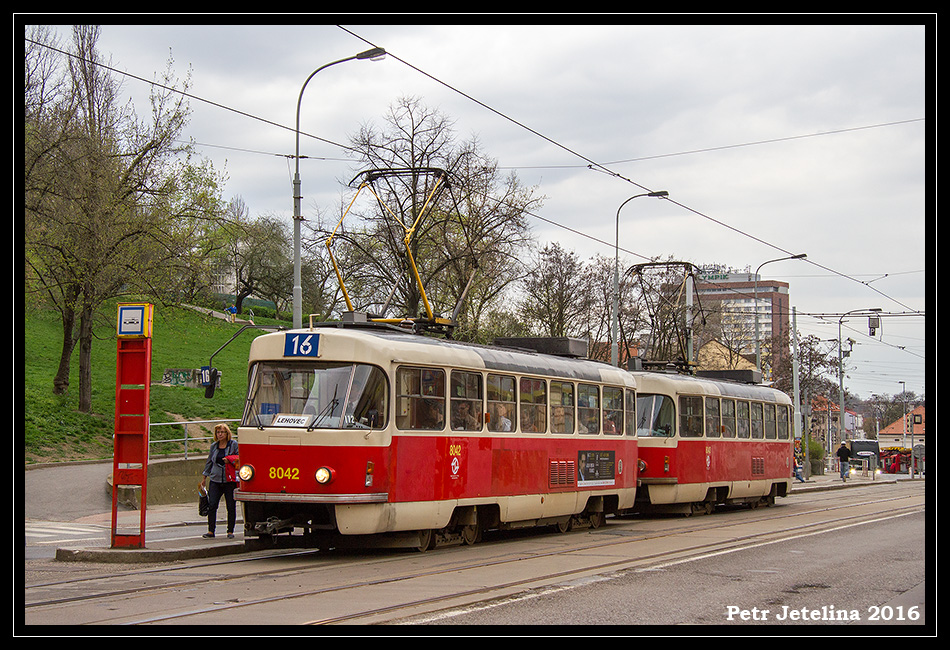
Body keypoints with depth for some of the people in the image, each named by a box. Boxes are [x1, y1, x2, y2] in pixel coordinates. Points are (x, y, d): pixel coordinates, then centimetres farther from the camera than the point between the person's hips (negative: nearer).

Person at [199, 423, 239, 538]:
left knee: (231, 507, 0)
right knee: (212, 505, -6)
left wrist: (229, 459, -15)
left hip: (229, 481, -3)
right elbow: (209, 462, 22)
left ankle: (230, 531, 9)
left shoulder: (234, 444, 2)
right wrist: (204, 478, 23)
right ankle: (211, 531, 0)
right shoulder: (214, 446, 14)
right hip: (215, 480, 3)